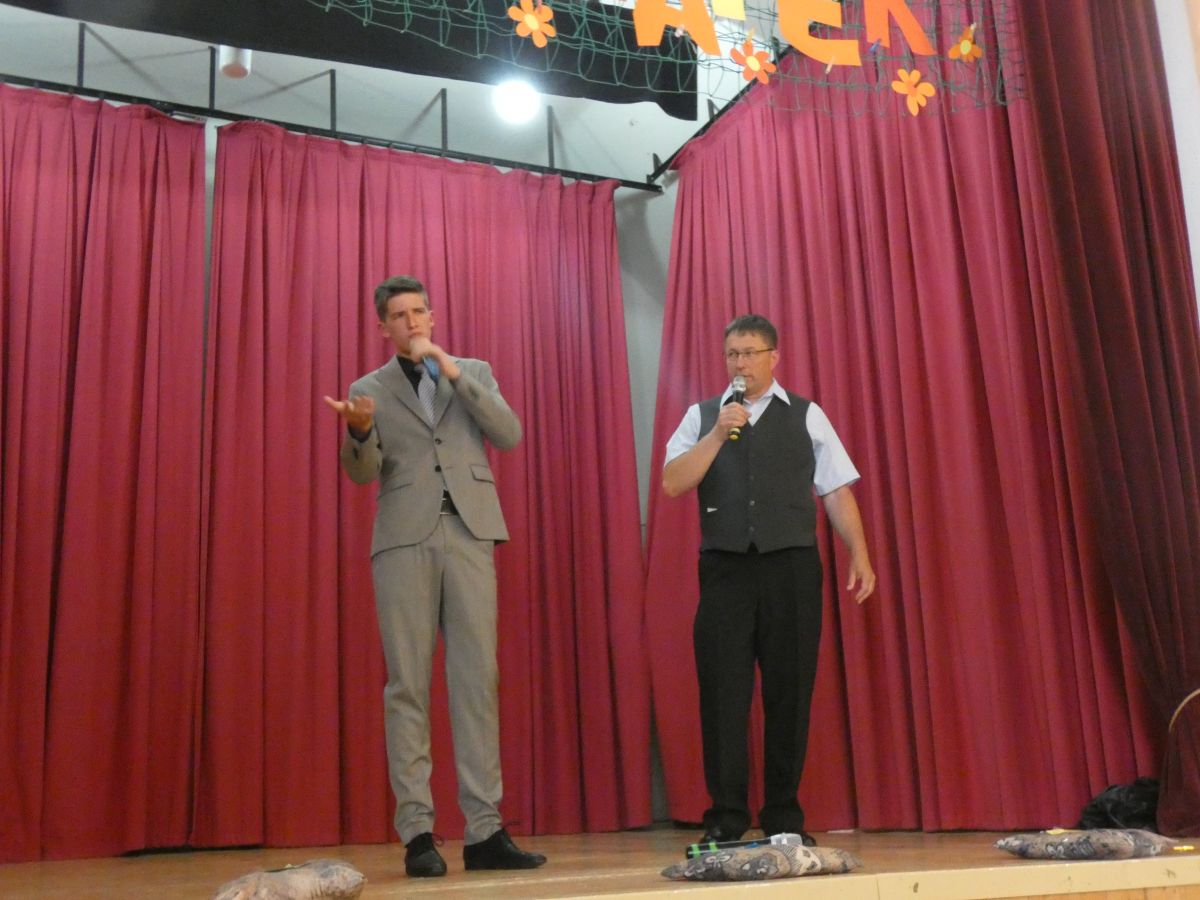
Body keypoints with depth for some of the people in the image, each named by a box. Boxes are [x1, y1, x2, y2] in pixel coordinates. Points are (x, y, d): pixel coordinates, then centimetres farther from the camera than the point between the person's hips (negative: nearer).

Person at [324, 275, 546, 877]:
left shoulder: (474, 371, 16)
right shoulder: (369, 389, 14)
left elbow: (510, 435, 0)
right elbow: (362, 473, 2)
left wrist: (450, 368, -5)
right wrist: (358, 429, -20)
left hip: (469, 534, 1)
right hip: (404, 540, 0)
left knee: (477, 680, -3)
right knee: (408, 685, -3)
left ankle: (484, 829, 0)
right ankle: (418, 832, 2)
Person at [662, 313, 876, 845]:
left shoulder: (807, 416, 11)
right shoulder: (702, 417, 11)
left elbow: (836, 490, 8)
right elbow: (673, 484, -1)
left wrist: (859, 556, 0)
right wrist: (719, 433, -9)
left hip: (791, 565, 0)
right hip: (724, 567, 0)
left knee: (790, 692, 3)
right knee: (722, 693, -2)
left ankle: (784, 818, 15)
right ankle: (726, 818, 7)